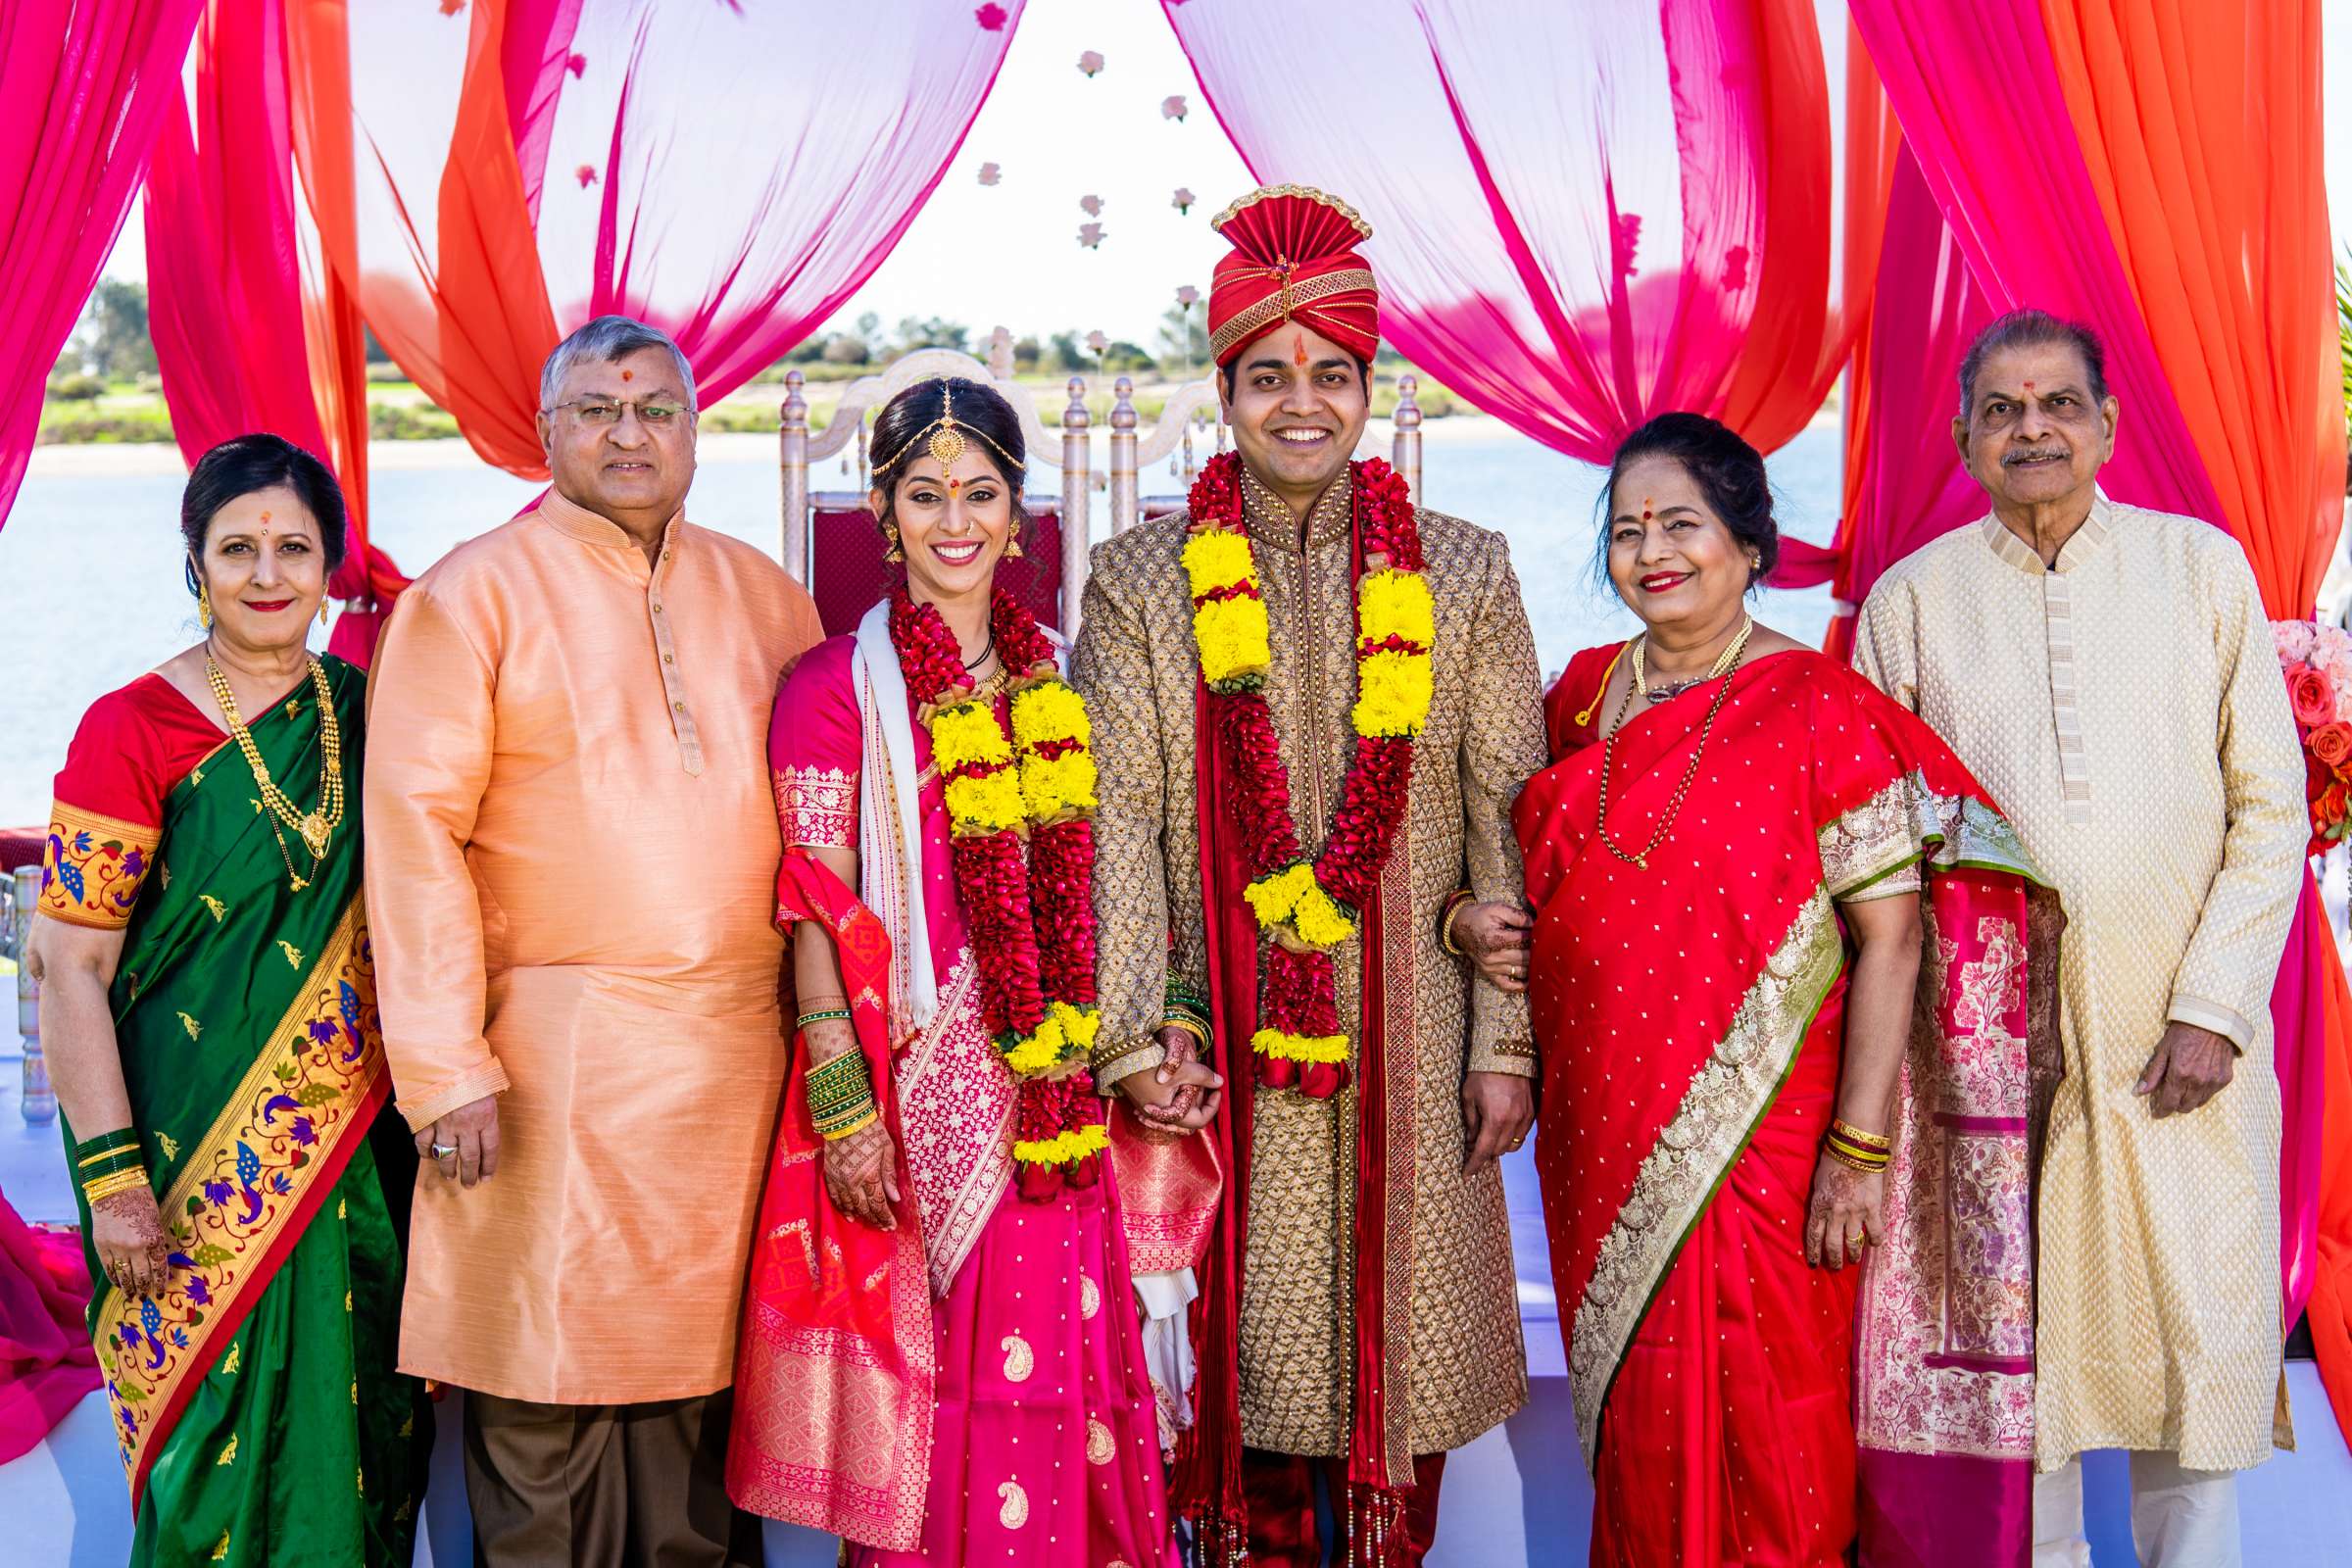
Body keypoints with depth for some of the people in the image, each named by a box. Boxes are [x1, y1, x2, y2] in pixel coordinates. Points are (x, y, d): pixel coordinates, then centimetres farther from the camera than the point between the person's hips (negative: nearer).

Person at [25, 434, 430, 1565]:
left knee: (354, 1424, 11)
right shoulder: (131, 729, -7)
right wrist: (112, 1177, -14)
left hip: (363, 1159, 4)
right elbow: (66, 963, -10)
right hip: (199, 1164, -4)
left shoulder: (365, 711, 6)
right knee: (223, 1452, 2)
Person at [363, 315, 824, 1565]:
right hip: (554, 1060, -3)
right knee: (549, 1387, 1)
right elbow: (415, 825, -6)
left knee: (707, 1358, 10)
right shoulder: (472, 594, 0)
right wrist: (445, 1063, -12)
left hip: (737, 1059, 4)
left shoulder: (763, 596, 14)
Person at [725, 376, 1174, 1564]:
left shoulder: (1062, 679, 10)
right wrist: (842, 1107, -13)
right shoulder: (835, 689, -3)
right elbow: (816, 916, -7)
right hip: (919, 1088, -4)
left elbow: (1094, 897, 14)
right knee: (935, 1387, 2)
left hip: (1057, 1094, 4)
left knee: (1061, 1365, 8)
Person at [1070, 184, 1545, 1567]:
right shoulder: (1141, 580, 3)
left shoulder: (1465, 574, 5)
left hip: (1406, 1040, 1)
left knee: (1401, 1350, 6)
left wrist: (1508, 1042, -1)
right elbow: (1117, 821, -2)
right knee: (1248, 1364, 5)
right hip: (1224, 1042, -1)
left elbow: (1509, 818, 3)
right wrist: (1139, 1035, -10)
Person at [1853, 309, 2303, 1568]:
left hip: (2183, 1030, 0)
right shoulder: (1910, 599, 5)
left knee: (2202, 1324, 2)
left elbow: (2272, 804, 3)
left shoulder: (2203, 566, 5)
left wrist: (2215, 1006, -6)